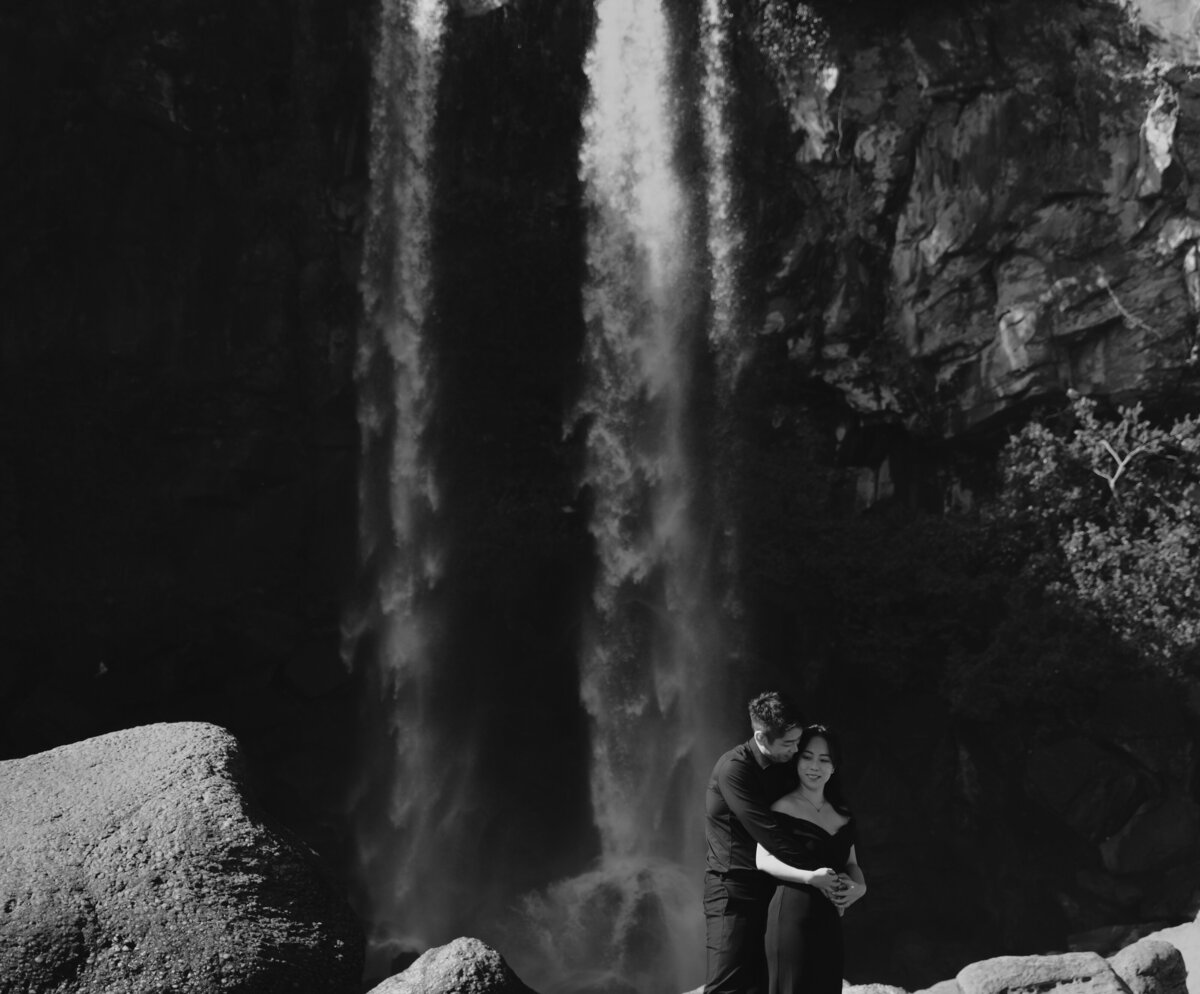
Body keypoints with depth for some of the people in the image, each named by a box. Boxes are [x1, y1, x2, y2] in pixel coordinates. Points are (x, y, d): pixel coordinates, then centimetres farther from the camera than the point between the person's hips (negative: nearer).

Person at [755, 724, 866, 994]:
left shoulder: (842, 815, 15)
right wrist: (810, 877, -20)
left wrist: (859, 886, -2)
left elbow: (851, 863, 20)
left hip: (829, 920, 6)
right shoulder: (783, 807, -5)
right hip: (792, 913, -6)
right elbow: (763, 860, -10)